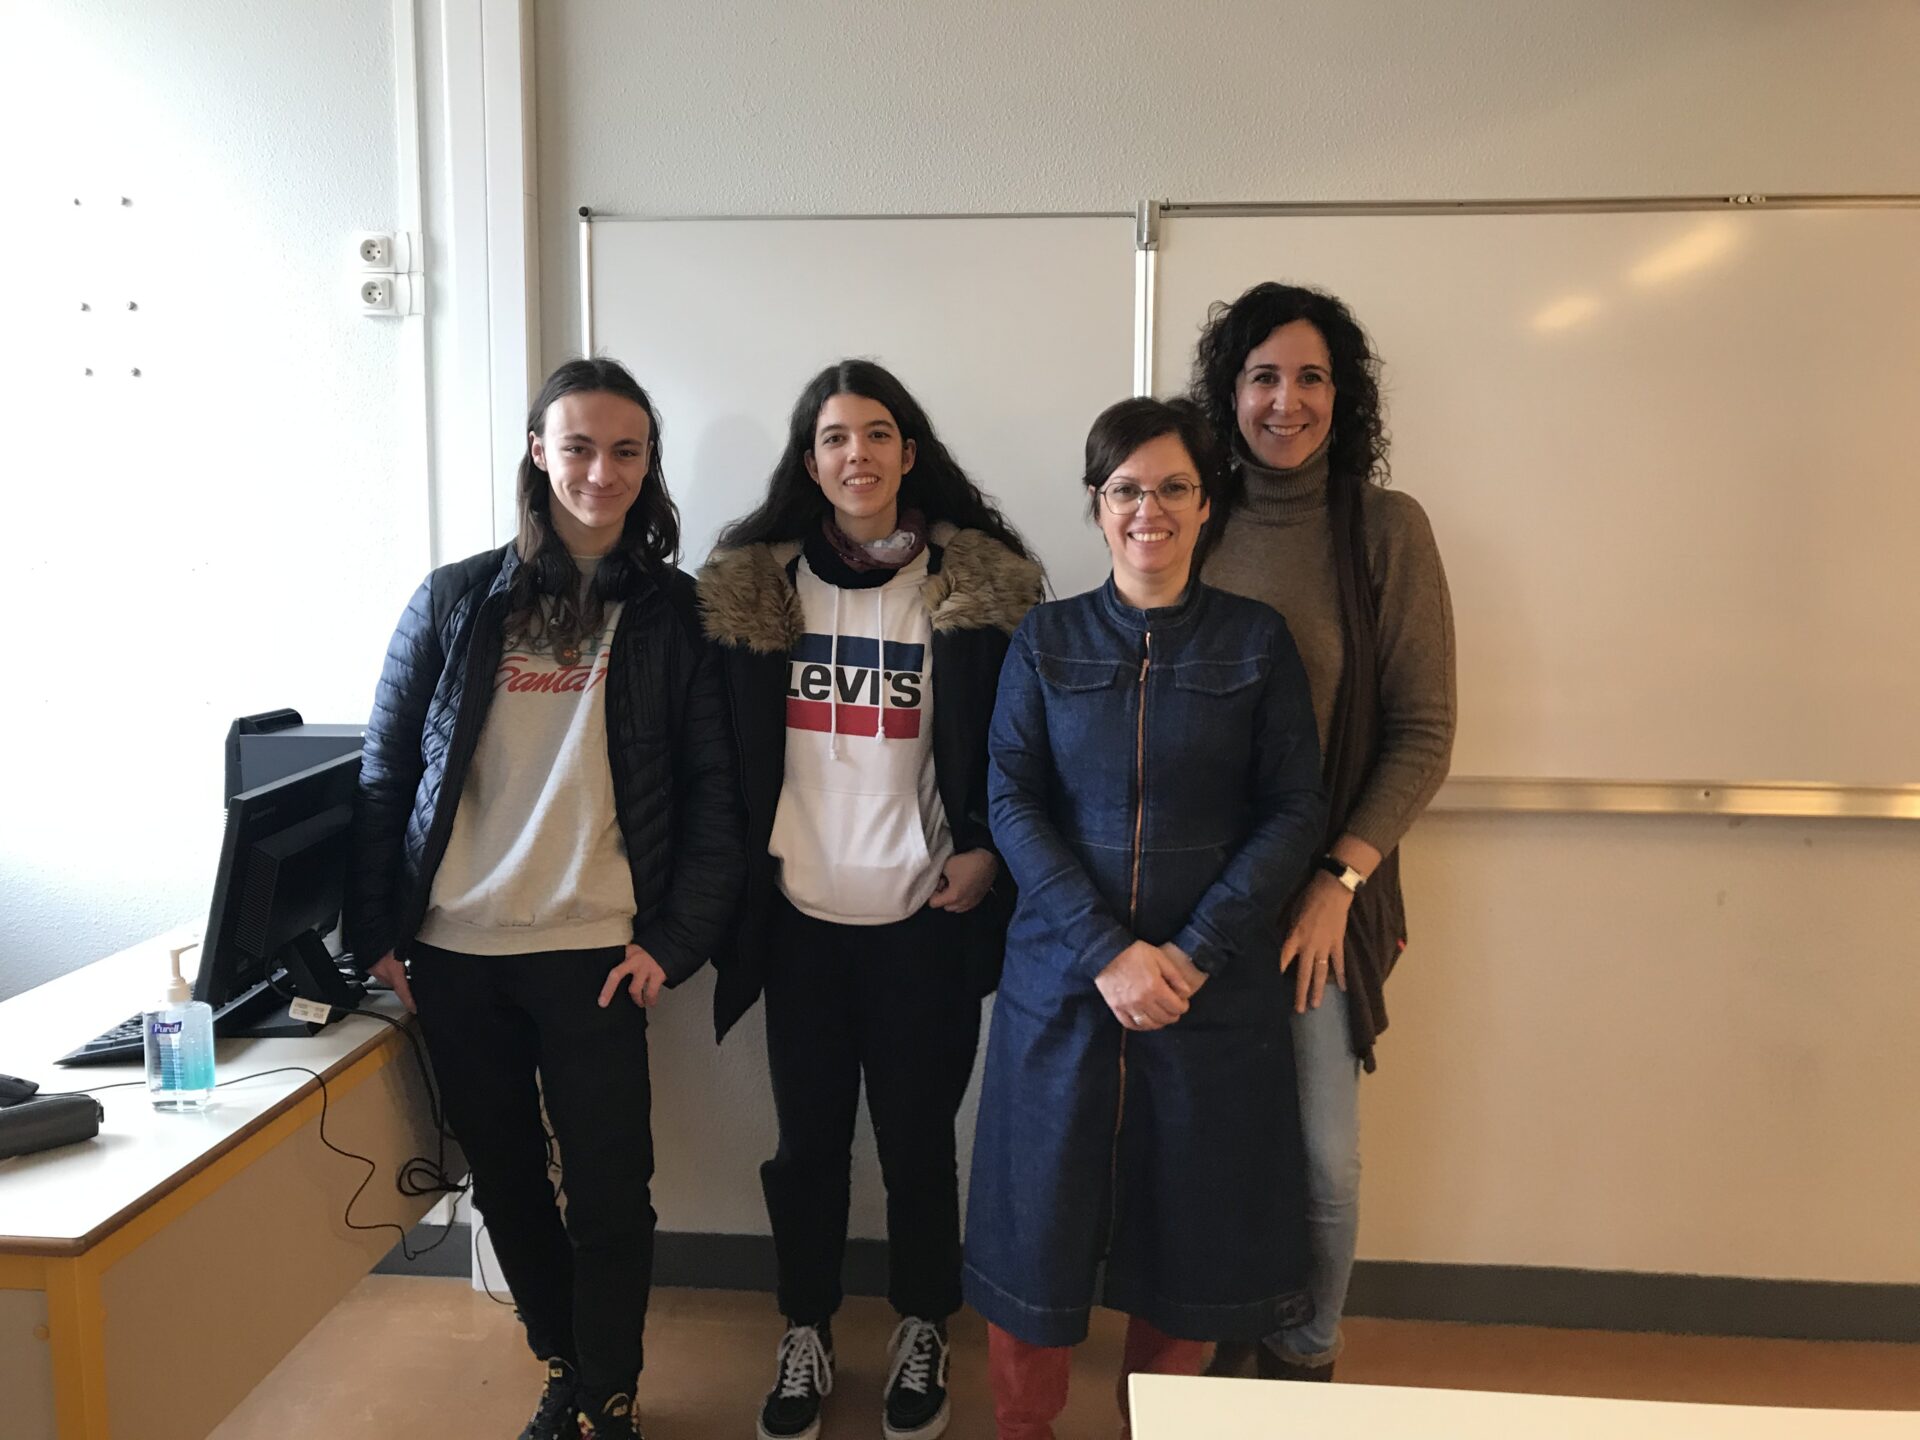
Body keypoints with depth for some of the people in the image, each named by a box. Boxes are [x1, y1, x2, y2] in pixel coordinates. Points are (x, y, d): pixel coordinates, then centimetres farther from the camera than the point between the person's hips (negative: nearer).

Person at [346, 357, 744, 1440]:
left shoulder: (675, 615, 1)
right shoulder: (455, 602, 4)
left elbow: (713, 793, -2)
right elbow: (385, 772, 6)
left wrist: (673, 940, -8)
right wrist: (378, 931, 2)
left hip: (592, 952, -2)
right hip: (453, 951, 3)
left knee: (609, 1187, 3)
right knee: (505, 1178, 15)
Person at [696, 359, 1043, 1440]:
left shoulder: (981, 581, -2)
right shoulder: (754, 583, 3)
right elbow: (731, 745, 7)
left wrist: (983, 848, -8)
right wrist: (735, 867, 2)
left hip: (923, 915, -1)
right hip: (801, 911, 2)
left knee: (918, 1137, 10)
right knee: (808, 1138, 12)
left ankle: (924, 1331, 32)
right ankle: (807, 1333, 32)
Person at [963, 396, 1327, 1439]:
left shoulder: (1256, 640, 2)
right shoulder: (1046, 640, 4)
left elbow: (1294, 809, -2)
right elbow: (1012, 803, -3)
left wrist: (1195, 951, -13)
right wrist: (1107, 952, -15)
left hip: (1213, 987, 0)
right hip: (1062, 978, 0)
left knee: (1190, 1231, 10)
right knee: (1036, 1222, 7)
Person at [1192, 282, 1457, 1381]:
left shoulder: (1387, 528, -4)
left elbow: (1424, 733, -5)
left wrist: (1338, 880, -13)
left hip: (1320, 896, -2)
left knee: (1323, 1157, 6)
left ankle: (1305, 1361, 31)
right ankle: (1221, 1349, 34)